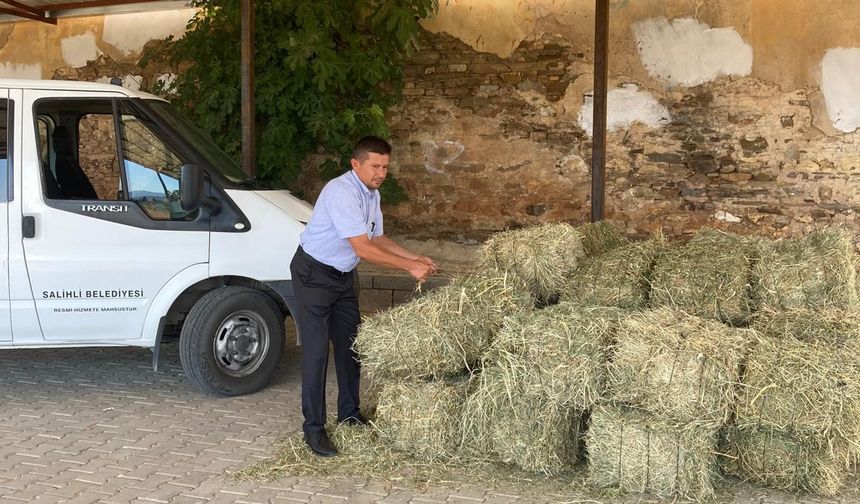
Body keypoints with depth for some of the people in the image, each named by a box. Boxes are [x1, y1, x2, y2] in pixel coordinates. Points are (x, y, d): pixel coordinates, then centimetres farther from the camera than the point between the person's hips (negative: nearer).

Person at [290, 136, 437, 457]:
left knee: (350, 344, 13)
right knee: (317, 350, -9)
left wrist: (415, 258, -1)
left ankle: (350, 415, 27)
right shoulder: (341, 192, -28)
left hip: (342, 275, 9)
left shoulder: (372, 194, 1)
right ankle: (314, 428, -1)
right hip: (314, 273, -9)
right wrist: (409, 267, -27)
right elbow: (364, 249, -31)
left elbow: (377, 238, 12)